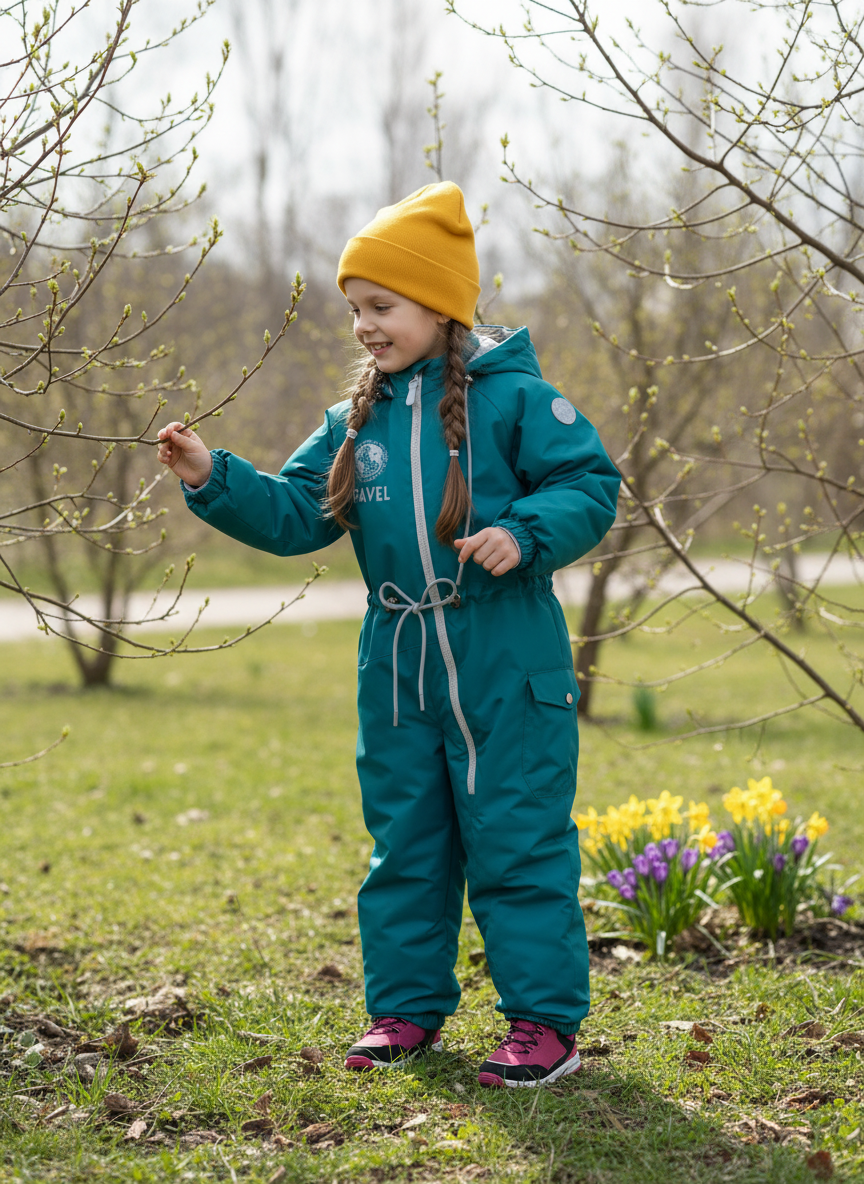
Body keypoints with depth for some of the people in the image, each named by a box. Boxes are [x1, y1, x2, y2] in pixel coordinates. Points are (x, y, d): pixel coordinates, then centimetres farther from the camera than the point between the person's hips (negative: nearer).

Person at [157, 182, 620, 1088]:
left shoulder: (511, 396, -7)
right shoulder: (358, 419, 10)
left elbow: (590, 486, -6)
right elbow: (296, 513, 8)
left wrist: (527, 534, -22)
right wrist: (214, 482, -5)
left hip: (507, 667, -6)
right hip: (397, 666, 6)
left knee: (516, 841, -2)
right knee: (403, 843, 13)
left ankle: (545, 1020, 7)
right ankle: (406, 1008, 25)